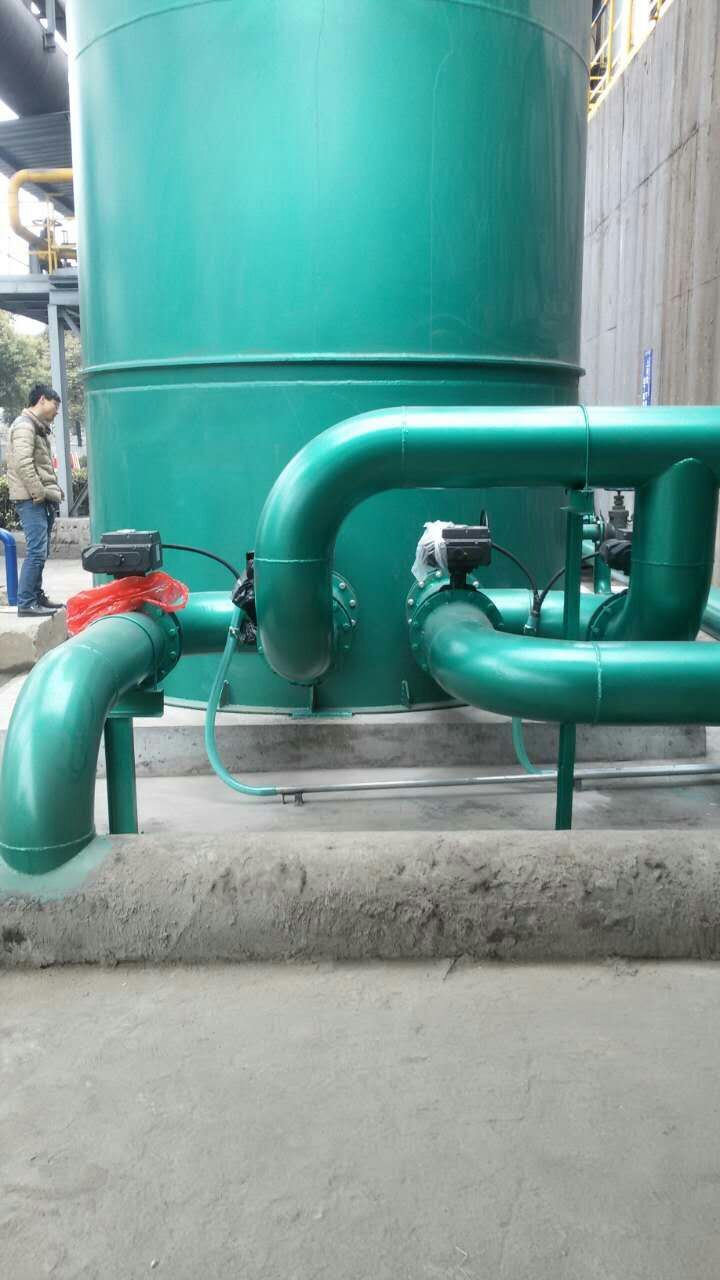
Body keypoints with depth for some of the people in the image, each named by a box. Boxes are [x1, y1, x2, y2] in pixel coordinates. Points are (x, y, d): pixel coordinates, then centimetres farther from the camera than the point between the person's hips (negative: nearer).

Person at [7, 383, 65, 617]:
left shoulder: (39, 428, 20)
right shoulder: (24, 426, -10)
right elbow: (22, 464, -20)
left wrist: (54, 492, 14)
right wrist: (39, 494, -18)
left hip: (42, 500, 10)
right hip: (31, 500, -10)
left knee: (40, 552, 13)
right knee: (37, 551, -13)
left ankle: (36, 596, 22)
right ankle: (26, 604, -11)